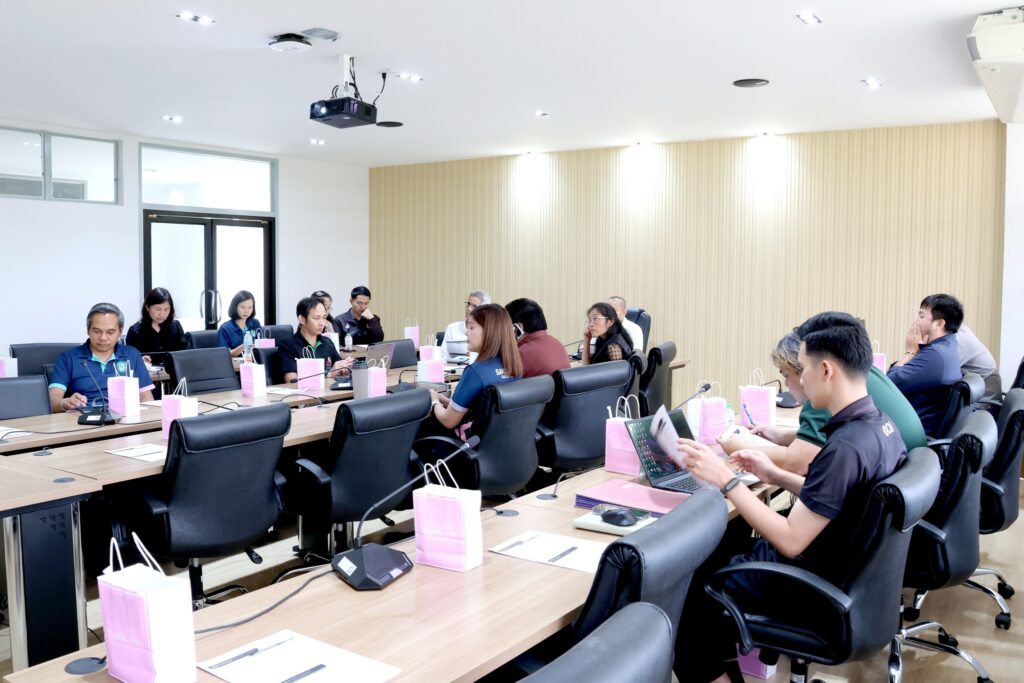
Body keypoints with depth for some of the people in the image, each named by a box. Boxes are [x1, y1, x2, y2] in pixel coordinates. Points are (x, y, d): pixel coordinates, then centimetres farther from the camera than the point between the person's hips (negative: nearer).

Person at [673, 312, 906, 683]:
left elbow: (790, 542, -27)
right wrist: (776, 476, 5)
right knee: (719, 542, 24)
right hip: (838, 564, 9)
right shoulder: (881, 423, -2)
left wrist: (726, 481, -23)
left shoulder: (845, 447, -30)